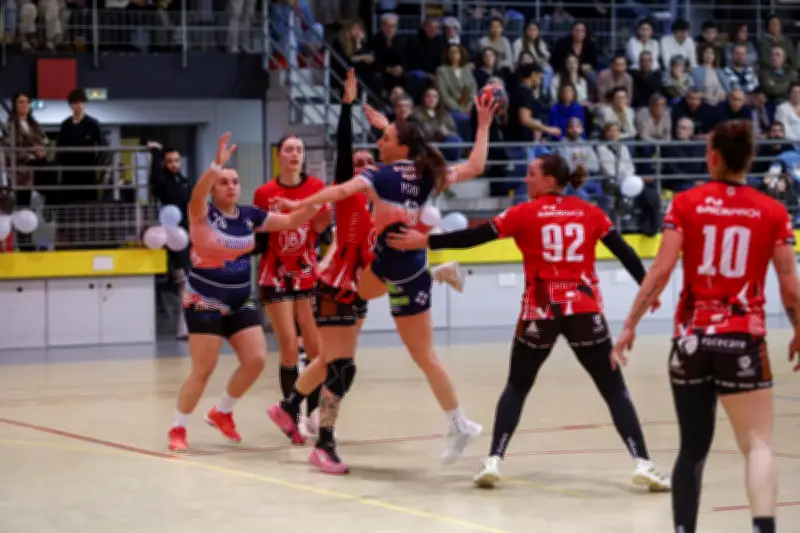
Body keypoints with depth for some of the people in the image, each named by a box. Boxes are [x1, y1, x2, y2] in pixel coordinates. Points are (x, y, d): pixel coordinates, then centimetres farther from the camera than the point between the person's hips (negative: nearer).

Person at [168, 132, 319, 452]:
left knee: (256, 360, -1)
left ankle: (221, 413, 20)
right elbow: (197, 196, -36)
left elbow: (291, 221, 7)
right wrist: (217, 165, -51)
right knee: (203, 371, -8)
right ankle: (178, 428, 8)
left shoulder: (250, 215, 3)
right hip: (205, 304, -6)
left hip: (240, 303, 6)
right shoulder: (203, 213, -13)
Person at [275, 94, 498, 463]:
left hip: (404, 272, -6)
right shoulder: (427, 175, 1)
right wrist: (483, 125, 15)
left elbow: (343, 190, -32)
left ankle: (460, 426, 12)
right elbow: (475, 166, 6)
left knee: (424, 356, 5)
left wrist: (299, 205, -32)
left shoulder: (383, 175, -17)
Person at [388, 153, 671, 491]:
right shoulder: (590, 213, 6)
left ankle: (494, 460, 5)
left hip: (539, 313, -1)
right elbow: (624, 252, 6)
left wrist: (424, 241, 3)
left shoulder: (525, 213, 0)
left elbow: (474, 238, -2)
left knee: (517, 387, 16)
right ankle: (642, 463, -6)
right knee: (614, 389, 5)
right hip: (584, 311, 1)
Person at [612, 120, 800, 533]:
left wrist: (630, 324, -1)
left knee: (693, 448, 12)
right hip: (743, 341, -1)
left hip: (691, 339, 2)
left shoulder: (686, 204, -1)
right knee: (758, 444, 1)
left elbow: (660, 271, -7)